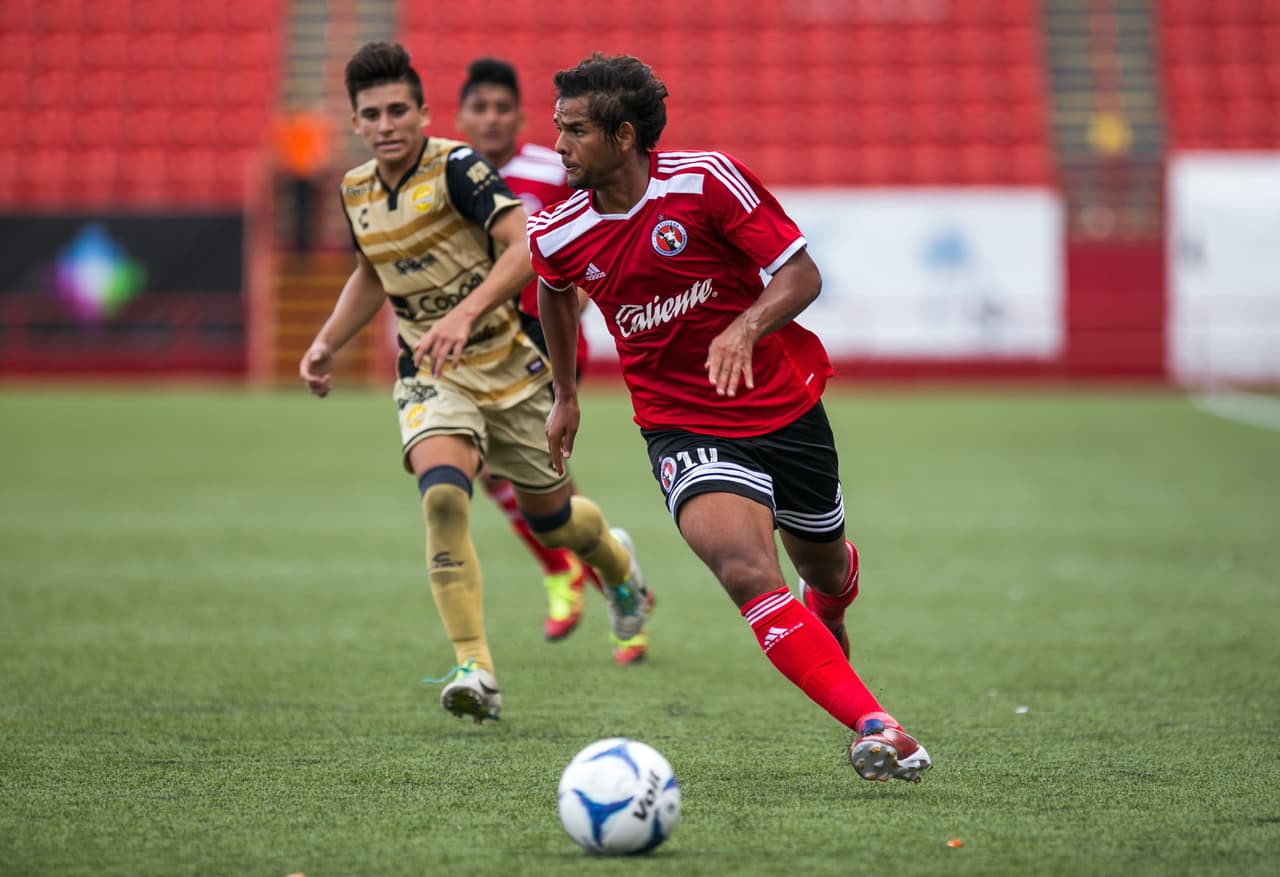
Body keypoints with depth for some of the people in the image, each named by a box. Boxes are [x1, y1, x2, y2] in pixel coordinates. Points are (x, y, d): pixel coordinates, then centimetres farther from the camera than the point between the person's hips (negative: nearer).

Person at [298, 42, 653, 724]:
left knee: (550, 517, 12)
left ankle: (617, 564, 51)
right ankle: (475, 669, -26)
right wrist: (326, 343, 10)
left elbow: (528, 244, -29)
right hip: (430, 377, 3)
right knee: (442, 495, -26)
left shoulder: (455, 167, -17)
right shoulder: (356, 191, 3)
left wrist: (465, 316, -40)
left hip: (509, 366, -3)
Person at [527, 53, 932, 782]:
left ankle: (830, 641, 59)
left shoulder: (707, 180, -16)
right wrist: (566, 394, 27)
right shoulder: (558, 235, -6)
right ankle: (875, 726, -33)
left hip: (785, 407, 0)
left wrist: (746, 327, -32)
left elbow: (802, 274, -14)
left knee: (826, 569, 19)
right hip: (685, 430, 0)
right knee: (748, 573, -27)